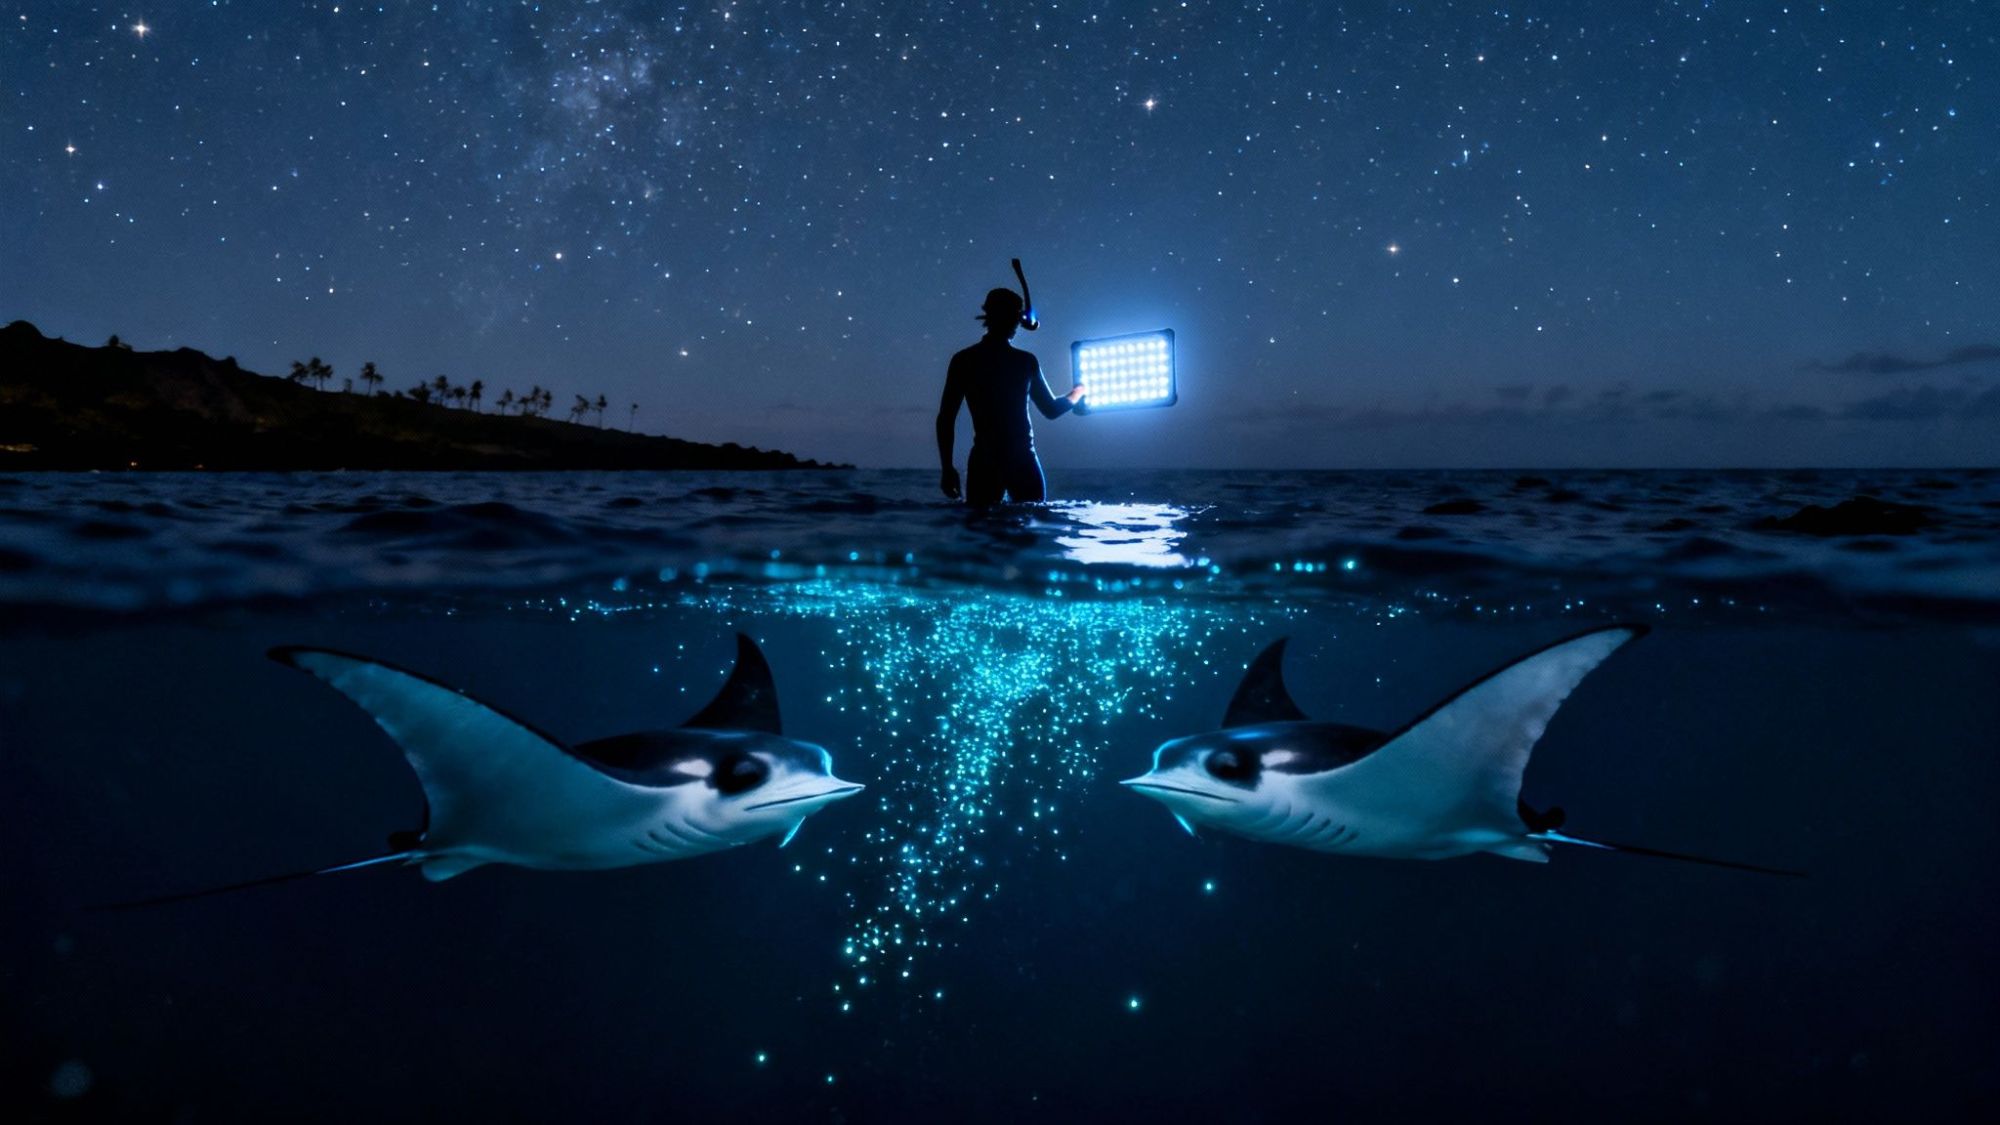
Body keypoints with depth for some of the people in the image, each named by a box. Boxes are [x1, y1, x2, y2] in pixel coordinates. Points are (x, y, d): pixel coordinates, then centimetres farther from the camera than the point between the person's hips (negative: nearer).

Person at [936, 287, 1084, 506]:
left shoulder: (963, 361, 2)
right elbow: (1052, 410, 13)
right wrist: (1078, 391, 32)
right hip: (1022, 461, -1)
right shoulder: (1026, 361, 1)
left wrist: (947, 469, 3)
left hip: (984, 461, 1)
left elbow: (945, 419, -2)